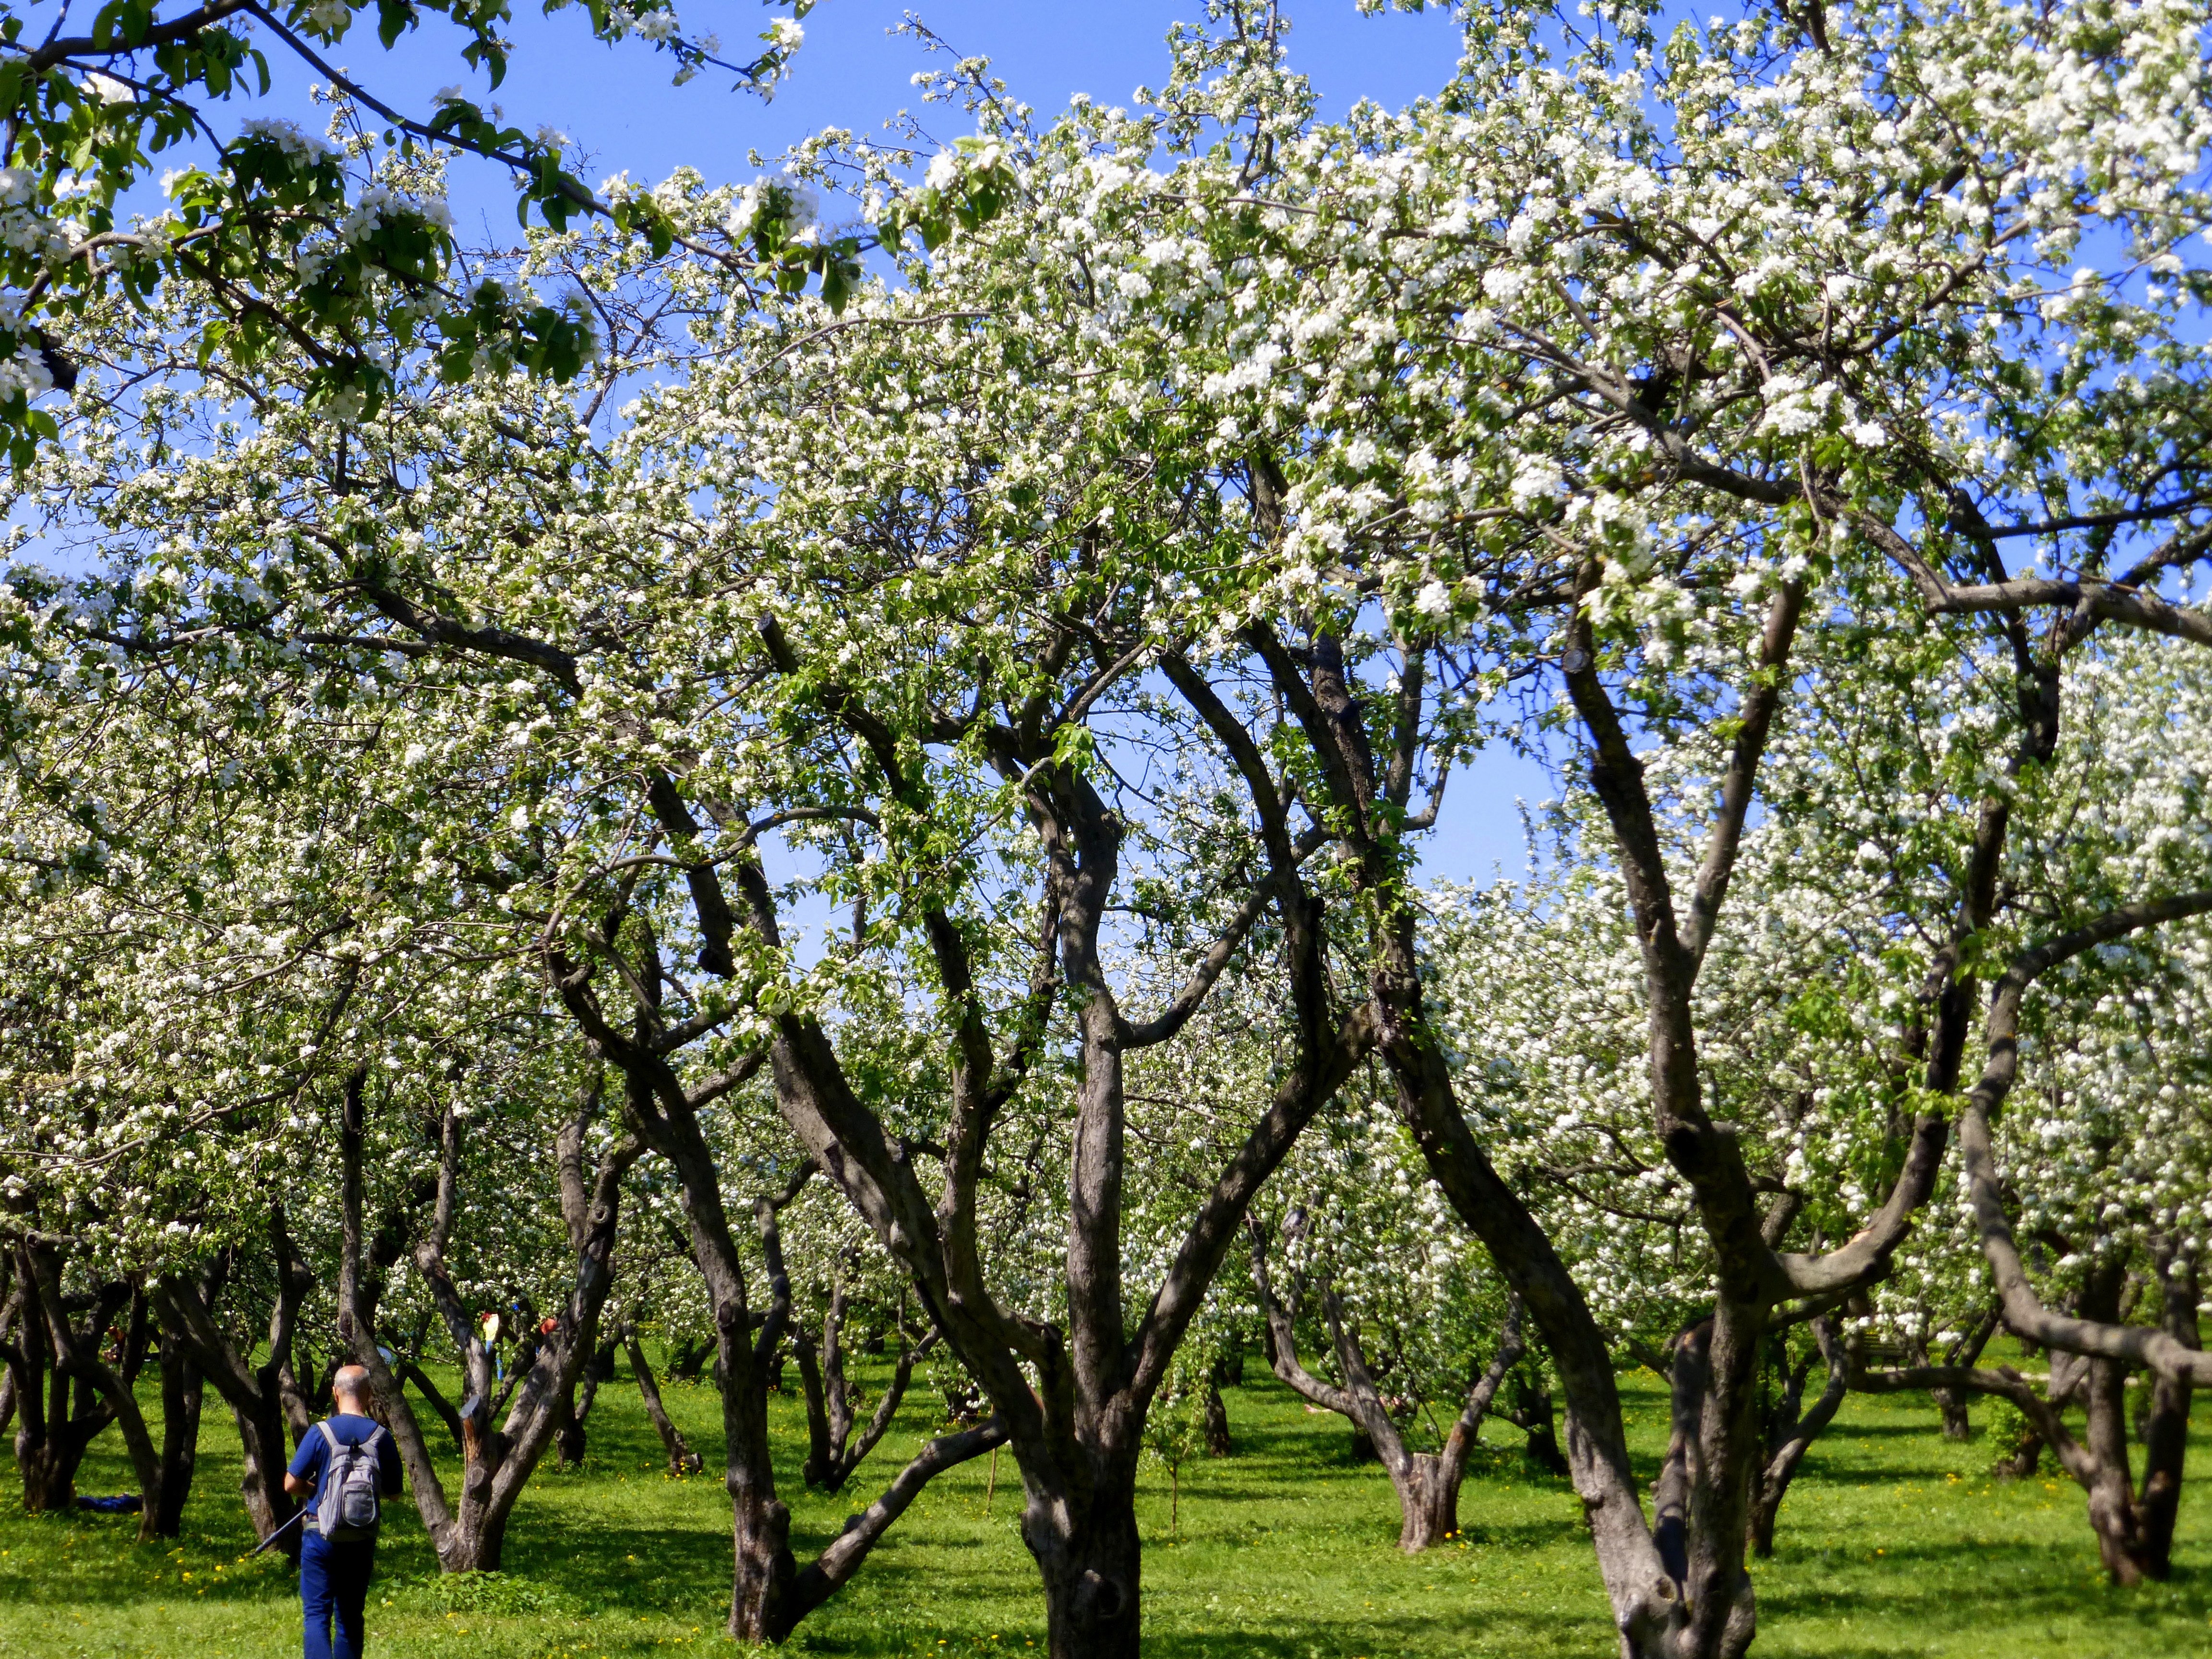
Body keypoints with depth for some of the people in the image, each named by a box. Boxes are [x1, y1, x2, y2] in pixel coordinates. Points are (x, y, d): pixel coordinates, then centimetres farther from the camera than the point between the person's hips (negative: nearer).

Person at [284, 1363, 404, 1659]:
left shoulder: (321, 1433, -9)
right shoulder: (381, 1436, -3)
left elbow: (291, 1484, -7)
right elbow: (393, 1492, 5)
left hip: (321, 1535, -2)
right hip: (362, 1540, 3)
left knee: (316, 1614, -1)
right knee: (351, 1617, 13)